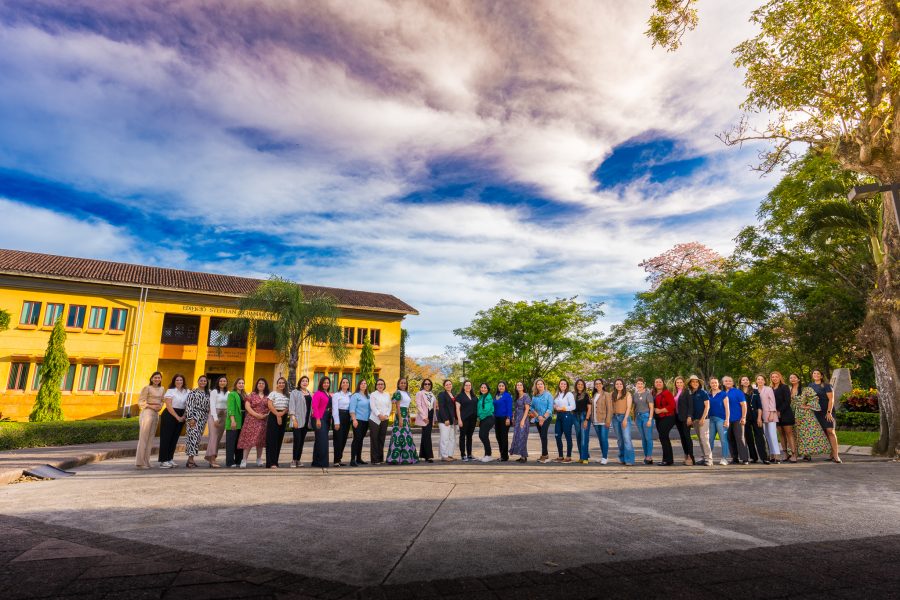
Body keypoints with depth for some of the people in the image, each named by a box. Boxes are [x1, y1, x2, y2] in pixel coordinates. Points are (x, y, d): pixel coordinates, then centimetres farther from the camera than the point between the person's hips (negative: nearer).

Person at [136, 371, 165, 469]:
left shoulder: (162, 389, 14)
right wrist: (151, 406, -16)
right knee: (143, 438, -6)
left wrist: (160, 406, 2)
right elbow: (140, 402, -6)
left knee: (150, 438, 9)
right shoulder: (147, 388, -3)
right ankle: (139, 462, -2)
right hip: (147, 413, -6)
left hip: (156, 414, 6)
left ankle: (146, 462, 14)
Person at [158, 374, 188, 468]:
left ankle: (169, 459, 17)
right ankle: (163, 461, 1)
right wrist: (177, 417, -14)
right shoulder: (170, 391, -5)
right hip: (170, 415, -5)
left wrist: (183, 416, -6)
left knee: (175, 438, 9)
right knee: (166, 438, -3)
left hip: (181, 417, 5)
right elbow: (168, 406, -12)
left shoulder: (186, 392, 9)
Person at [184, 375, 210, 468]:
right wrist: (190, 418, -15)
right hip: (194, 416, -6)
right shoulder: (193, 392, -1)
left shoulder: (207, 393, 15)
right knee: (193, 436, -14)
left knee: (197, 438, 6)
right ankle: (190, 459, -14)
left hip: (203, 418, 6)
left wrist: (207, 418, 10)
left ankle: (191, 459, 11)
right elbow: (188, 405, -8)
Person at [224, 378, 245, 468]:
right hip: (234, 422, -7)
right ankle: (230, 462, 1)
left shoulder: (244, 395, 18)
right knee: (231, 442, -3)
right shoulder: (232, 394, -3)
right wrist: (233, 420, -22)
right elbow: (230, 408, -12)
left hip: (242, 422, 7)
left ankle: (238, 461, 16)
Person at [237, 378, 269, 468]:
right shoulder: (252, 395, 4)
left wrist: (267, 415, -10)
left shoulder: (268, 396, 10)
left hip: (263, 421, 3)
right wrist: (256, 414, -14)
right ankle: (244, 460, -4)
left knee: (260, 440, 9)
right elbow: (247, 406, -4)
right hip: (252, 420, -2)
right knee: (249, 440, -8)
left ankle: (259, 460, 19)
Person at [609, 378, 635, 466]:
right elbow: (611, 407, 11)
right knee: (620, 439, 8)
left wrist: (625, 419, -14)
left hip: (624, 416, -4)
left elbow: (629, 407, -5)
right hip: (615, 417, 4)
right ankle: (622, 459, 15)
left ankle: (629, 460, -12)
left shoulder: (627, 394, 1)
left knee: (627, 438, -13)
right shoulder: (613, 395, 13)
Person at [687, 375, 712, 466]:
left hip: (703, 419, -6)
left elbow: (707, 406, -7)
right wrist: (690, 419, 7)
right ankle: (704, 458, 13)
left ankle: (708, 458, -8)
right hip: (695, 420, 6)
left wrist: (703, 418, -14)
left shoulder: (703, 393, -2)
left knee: (704, 438, -12)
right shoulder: (691, 395, 14)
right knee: (700, 439, 8)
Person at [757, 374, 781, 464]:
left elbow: (772, 401, -4)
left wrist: (772, 414, -11)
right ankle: (771, 455, 7)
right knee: (767, 436, 4)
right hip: (762, 416, 3)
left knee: (772, 435, -9)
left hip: (770, 415, -3)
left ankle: (777, 455, -9)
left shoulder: (768, 389, 0)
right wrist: (758, 416, 5)